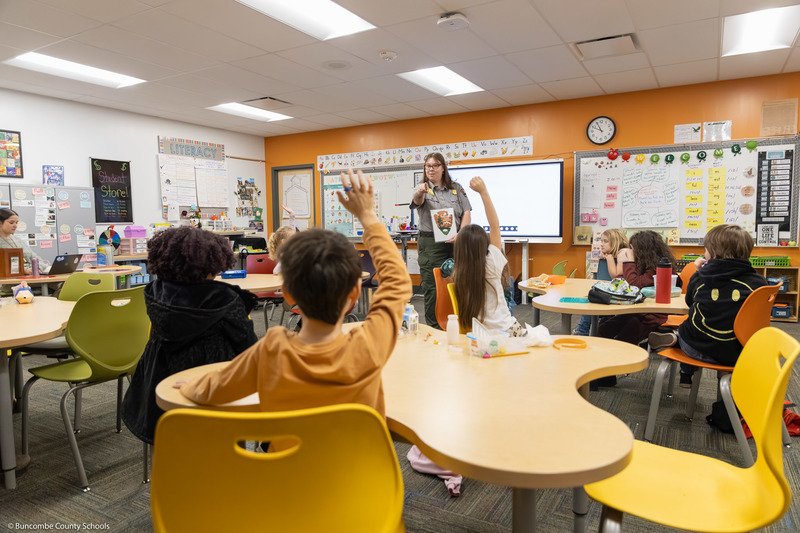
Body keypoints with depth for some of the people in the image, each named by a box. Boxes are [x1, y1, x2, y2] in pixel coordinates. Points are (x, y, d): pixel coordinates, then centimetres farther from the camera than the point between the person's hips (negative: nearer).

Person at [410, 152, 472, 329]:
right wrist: (420, 193, -46)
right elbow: (417, 201, -21)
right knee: (432, 288, -2)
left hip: (455, 243, 3)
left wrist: (460, 234, -11)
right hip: (430, 244, -2)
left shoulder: (456, 188, 12)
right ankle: (434, 328, 8)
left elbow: (466, 213, 5)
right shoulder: (423, 189, 3)